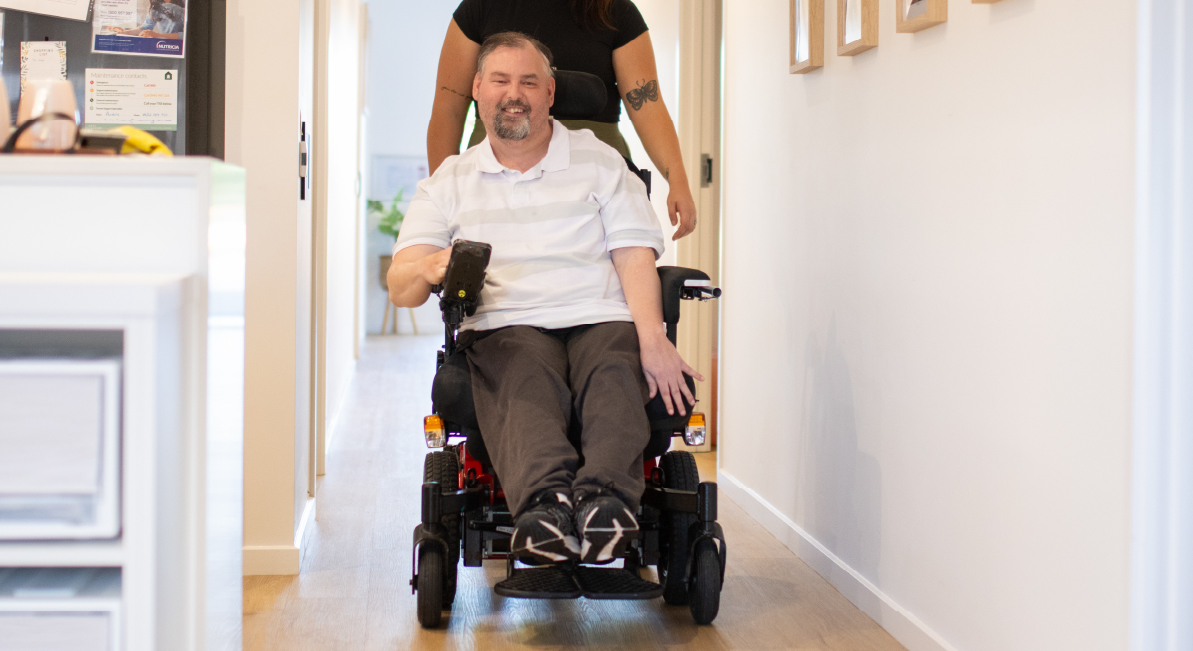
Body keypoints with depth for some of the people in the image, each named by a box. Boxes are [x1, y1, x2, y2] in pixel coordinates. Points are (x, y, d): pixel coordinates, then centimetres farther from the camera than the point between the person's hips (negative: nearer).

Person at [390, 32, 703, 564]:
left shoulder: (599, 162, 21)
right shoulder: (450, 181, 21)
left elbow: (635, 257, 7)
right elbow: (400, 286, 9)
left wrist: (652, 338, -13)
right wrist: (429, 268, -18)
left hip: (602, 318, 1)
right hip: (507, 325, -1)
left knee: (617, 376, -36)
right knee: (523, 382, -37)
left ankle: (604, 494, -62)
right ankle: (547, 498, -65)